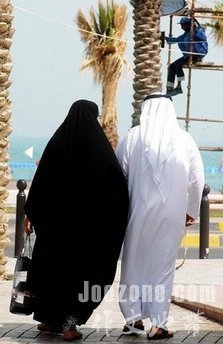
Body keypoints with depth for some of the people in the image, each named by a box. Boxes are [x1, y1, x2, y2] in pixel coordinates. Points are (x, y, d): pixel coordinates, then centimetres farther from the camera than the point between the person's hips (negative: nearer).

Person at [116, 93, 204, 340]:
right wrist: (191, 210, 14)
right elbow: (197, 179, 0)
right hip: (172, 213, 0)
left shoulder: (133, 137, -5)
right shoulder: (184, 140, -4)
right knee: (163, 266, 7)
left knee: (135, 263, 14)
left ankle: (134, 317, 16)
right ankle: (157, 324, 6)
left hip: (140, 211, 0)